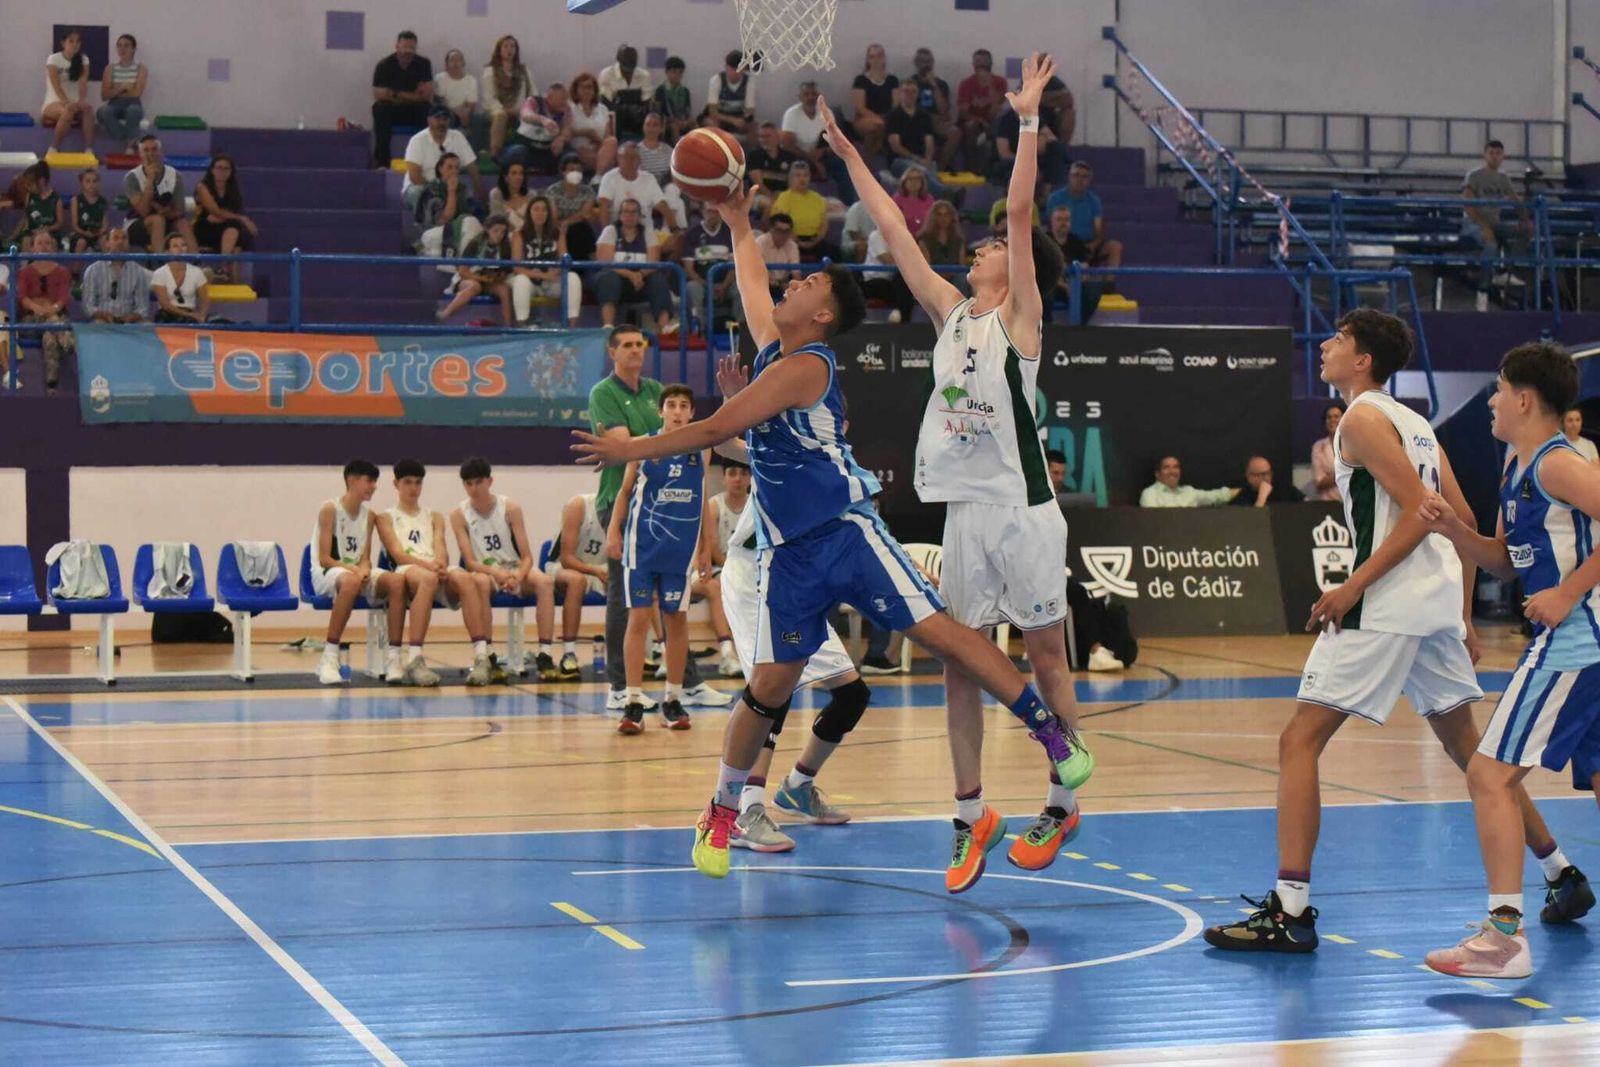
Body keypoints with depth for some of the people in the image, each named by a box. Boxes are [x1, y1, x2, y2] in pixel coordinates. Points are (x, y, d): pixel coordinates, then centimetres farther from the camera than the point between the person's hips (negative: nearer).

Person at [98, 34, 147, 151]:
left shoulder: (140, 68, 2)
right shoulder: (110, 68, 8)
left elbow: (136, 93, -9)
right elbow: (104, 95, 1)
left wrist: (116, 91, -2)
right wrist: (122, 87, -13)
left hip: (133, 104, -2)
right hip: (115, 105, 2)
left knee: (133, 110, -41)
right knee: (102, 112, -35)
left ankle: (131, 145, -27)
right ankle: (133, 142, -29)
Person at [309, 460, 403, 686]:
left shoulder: (368, 514, 10)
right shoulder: (330, 509, -8)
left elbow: (365, 557, 8)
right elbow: (324, 558, -12)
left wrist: (364, 570, -15)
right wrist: (353, 569, -25)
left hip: (358, 572, 6)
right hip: (326, 574, -6)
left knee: (395, 582, -25)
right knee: (351, 581, -42)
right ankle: (329, 657, -37)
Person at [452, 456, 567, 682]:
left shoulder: (510, 508, -4)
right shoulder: (459, 515, -5)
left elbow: (527, 556, -7)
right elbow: (470, 562, -11)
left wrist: (519, 576, -29)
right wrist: (498, 573, -30)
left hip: (515, 572, 1)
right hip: (485, 572, -1)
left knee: (545, 581, -30)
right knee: (480, 582, -38)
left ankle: (545, 657, -33)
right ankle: (485, 658, -36)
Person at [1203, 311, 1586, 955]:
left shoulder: (1362, 418, -7)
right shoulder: (1414, 422, 19)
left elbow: (1419, 511, -17)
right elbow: (1464, 520, 17)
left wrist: (1353, 587, -17)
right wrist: (1462, 613, 21)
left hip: (1386, 605, -9)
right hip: (1439, 601, 9)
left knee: (1300, 741, -7)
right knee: (1466, 746, 21)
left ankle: (1289, 912, -13)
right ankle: (1560, 874, 27)